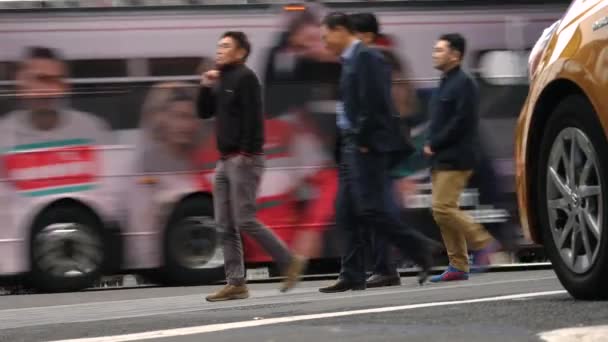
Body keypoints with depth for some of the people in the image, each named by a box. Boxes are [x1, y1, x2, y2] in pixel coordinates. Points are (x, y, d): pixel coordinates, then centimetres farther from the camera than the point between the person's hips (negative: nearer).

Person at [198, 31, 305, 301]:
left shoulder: (245, 78, -9)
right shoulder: (223, 80, 18)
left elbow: (253, 117, -17)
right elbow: (204, 112, 21)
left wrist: (247, 152, -21)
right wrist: (206, 87, 6)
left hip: (245, 159, -9)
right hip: (226, 160, 9)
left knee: (245, 221, -12)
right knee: (225, 225, 4)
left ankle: (289, 262, -2)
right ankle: (236, 283, 5)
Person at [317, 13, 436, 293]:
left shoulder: (366, 58, -12)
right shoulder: (351, 60, 17)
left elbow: (373, 103, -19)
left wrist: (362, 140, -16)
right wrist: (351, 141, 10)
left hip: (367, 146, -10)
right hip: (353, 145, 10)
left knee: (371, 210, -11)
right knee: (346, 213, 5)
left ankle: (422, 251, -2)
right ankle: (352, 275, 6)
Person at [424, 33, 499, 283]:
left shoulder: (463, 84, -10)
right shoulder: (445, 84, 19)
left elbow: (461, 121, -18)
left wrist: (434, 145, -14)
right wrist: (431, 145, 4)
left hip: (455, 159, -10)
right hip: (441, 159, 10)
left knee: (443, 208, -16)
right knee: (443, 211, 7)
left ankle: (481, 241, -5)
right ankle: (458, 266, 9)